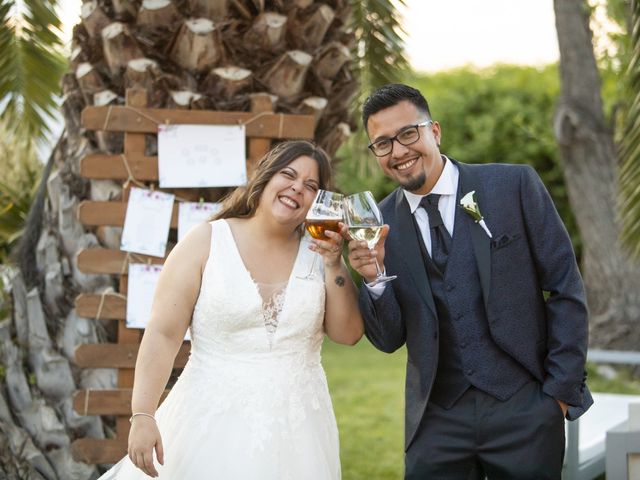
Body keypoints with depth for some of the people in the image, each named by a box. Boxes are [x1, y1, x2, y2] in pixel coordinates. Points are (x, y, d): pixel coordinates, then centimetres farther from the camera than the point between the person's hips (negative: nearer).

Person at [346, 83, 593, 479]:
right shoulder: (380, 224, 2)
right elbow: (389, 339, 2)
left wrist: (563, 390, -5)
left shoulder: (515, 186, -6)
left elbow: (566, 290, -2)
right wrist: (374, 279, -16)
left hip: (525, 407, -2)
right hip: (436, 419, 2)